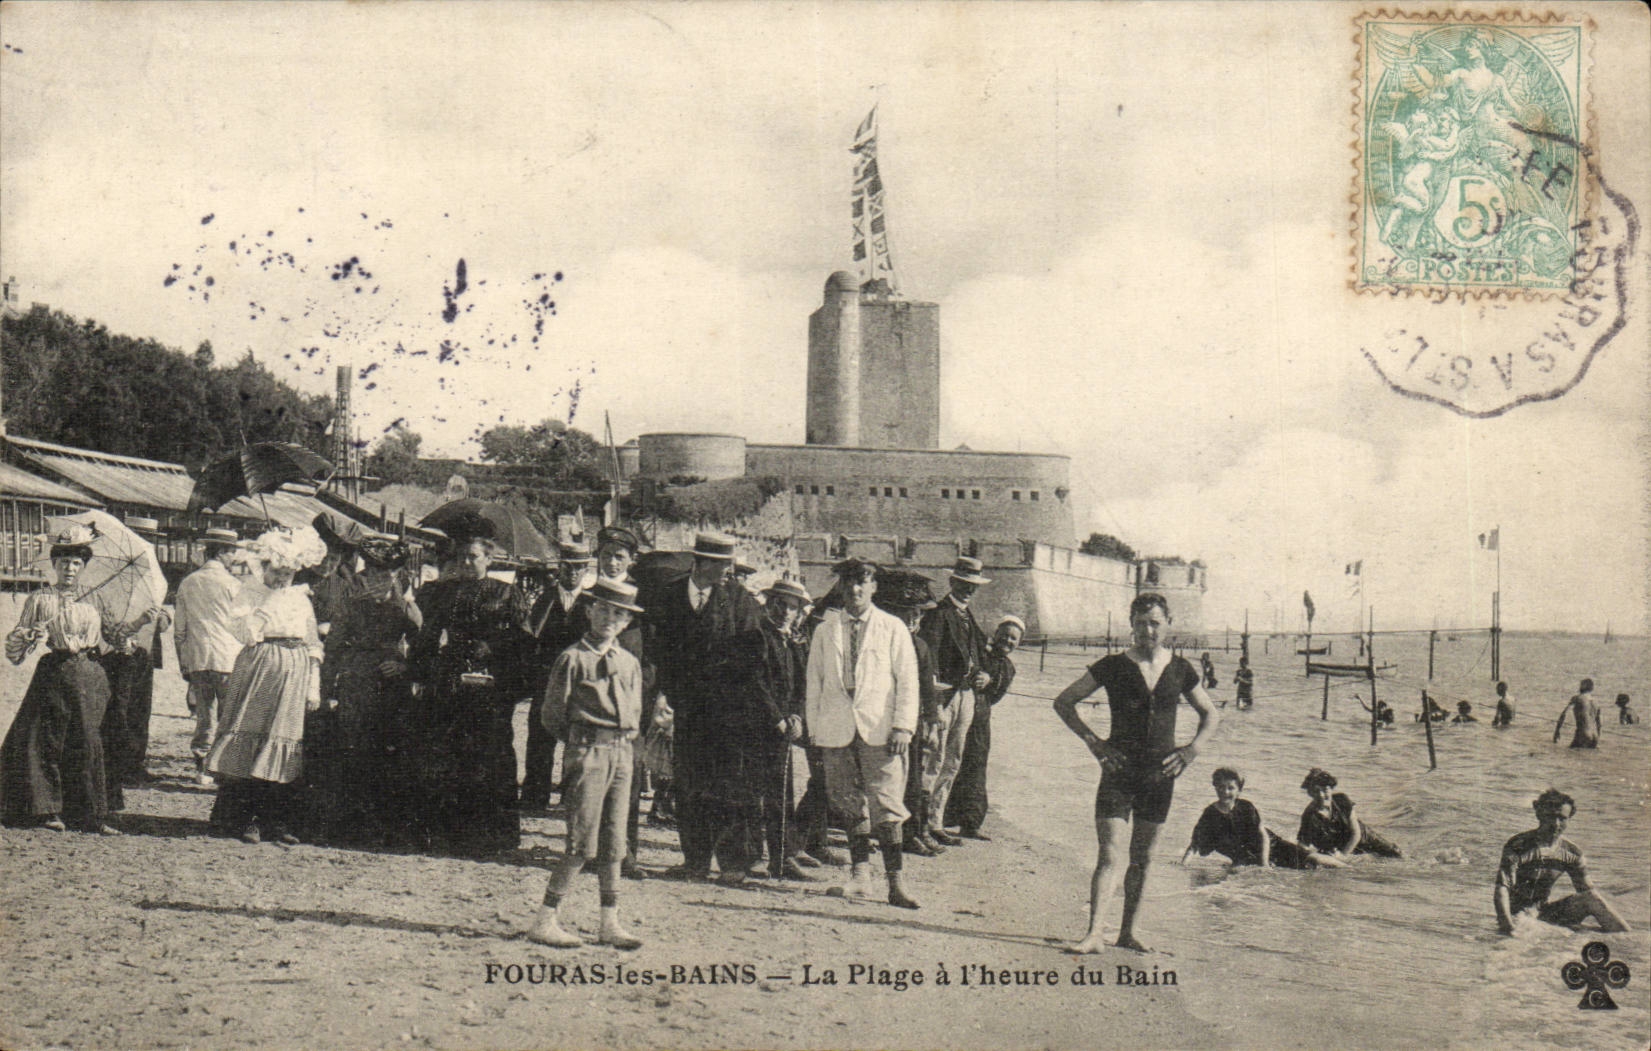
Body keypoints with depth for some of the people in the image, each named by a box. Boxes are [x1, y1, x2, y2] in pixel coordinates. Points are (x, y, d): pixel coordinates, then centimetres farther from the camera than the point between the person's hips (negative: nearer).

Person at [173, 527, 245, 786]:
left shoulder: (187, 583, 10)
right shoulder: (232, 583, -5)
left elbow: (180, 629, 12)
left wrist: (183, 665, 19)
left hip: (196, 658, 5)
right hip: (226, 658, -5)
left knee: (204, 715, 10)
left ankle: (200, 770, 12)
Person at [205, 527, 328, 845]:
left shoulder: (302, 598, 14)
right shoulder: (251, 593, 5)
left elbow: (314, 647, 15)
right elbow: (246, 631, -11)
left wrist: (314, 688, 8)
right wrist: (270, 599, -10)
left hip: (293, 676, 3)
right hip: (257, 671, -3)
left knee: (284, 742, 1)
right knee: (250, 740, -8)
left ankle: (277, 819, 5)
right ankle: (246, 818, -3)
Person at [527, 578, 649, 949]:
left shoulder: (630, 663, 15)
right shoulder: (573, 658, -3)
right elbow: (552, 714, -2)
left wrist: (627, 745, 10)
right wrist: (580, 742, 5)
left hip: (623, 755, 6)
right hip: (588, 752, -6)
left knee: (613, 844, 8)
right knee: (583, 844, -9)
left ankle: (610, 924, 13)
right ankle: (546, 921, -2)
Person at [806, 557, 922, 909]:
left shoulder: (893, 628, 6)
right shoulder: (825, 631, 13)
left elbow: (907, 680, 3)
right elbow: (815, 681, 14)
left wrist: (903, 727, -6)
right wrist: (814, 727, 7)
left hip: (880, 729, -3)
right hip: (838, 730, 3)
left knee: (886, 806, -7)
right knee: (851, 806, 5)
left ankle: (896, 882, -5)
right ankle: (860, 877, 12)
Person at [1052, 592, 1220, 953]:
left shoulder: (1180, 670, 6)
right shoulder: (1113, 666, -2)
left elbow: (1211, 715, 20)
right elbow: (1063, 702, 3)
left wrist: (1192, 748, 4)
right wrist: (1094, 741, -5)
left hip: (1160, 774, 3)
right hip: (1119, 771, -3)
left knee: (1143, 859, 9)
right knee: (1110, 855, -12)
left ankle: (1128, 933, 19)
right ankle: (1094, 934, -14)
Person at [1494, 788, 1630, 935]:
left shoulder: (1571, 853, 1)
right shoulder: (1518, 846, -15)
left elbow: (1586, 890, 8)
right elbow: (1502, 888, -22)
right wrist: (1507, 927, -38)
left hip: (1544, 913, 5)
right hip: (1517, 915, -5)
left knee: (1592, 898, -13)